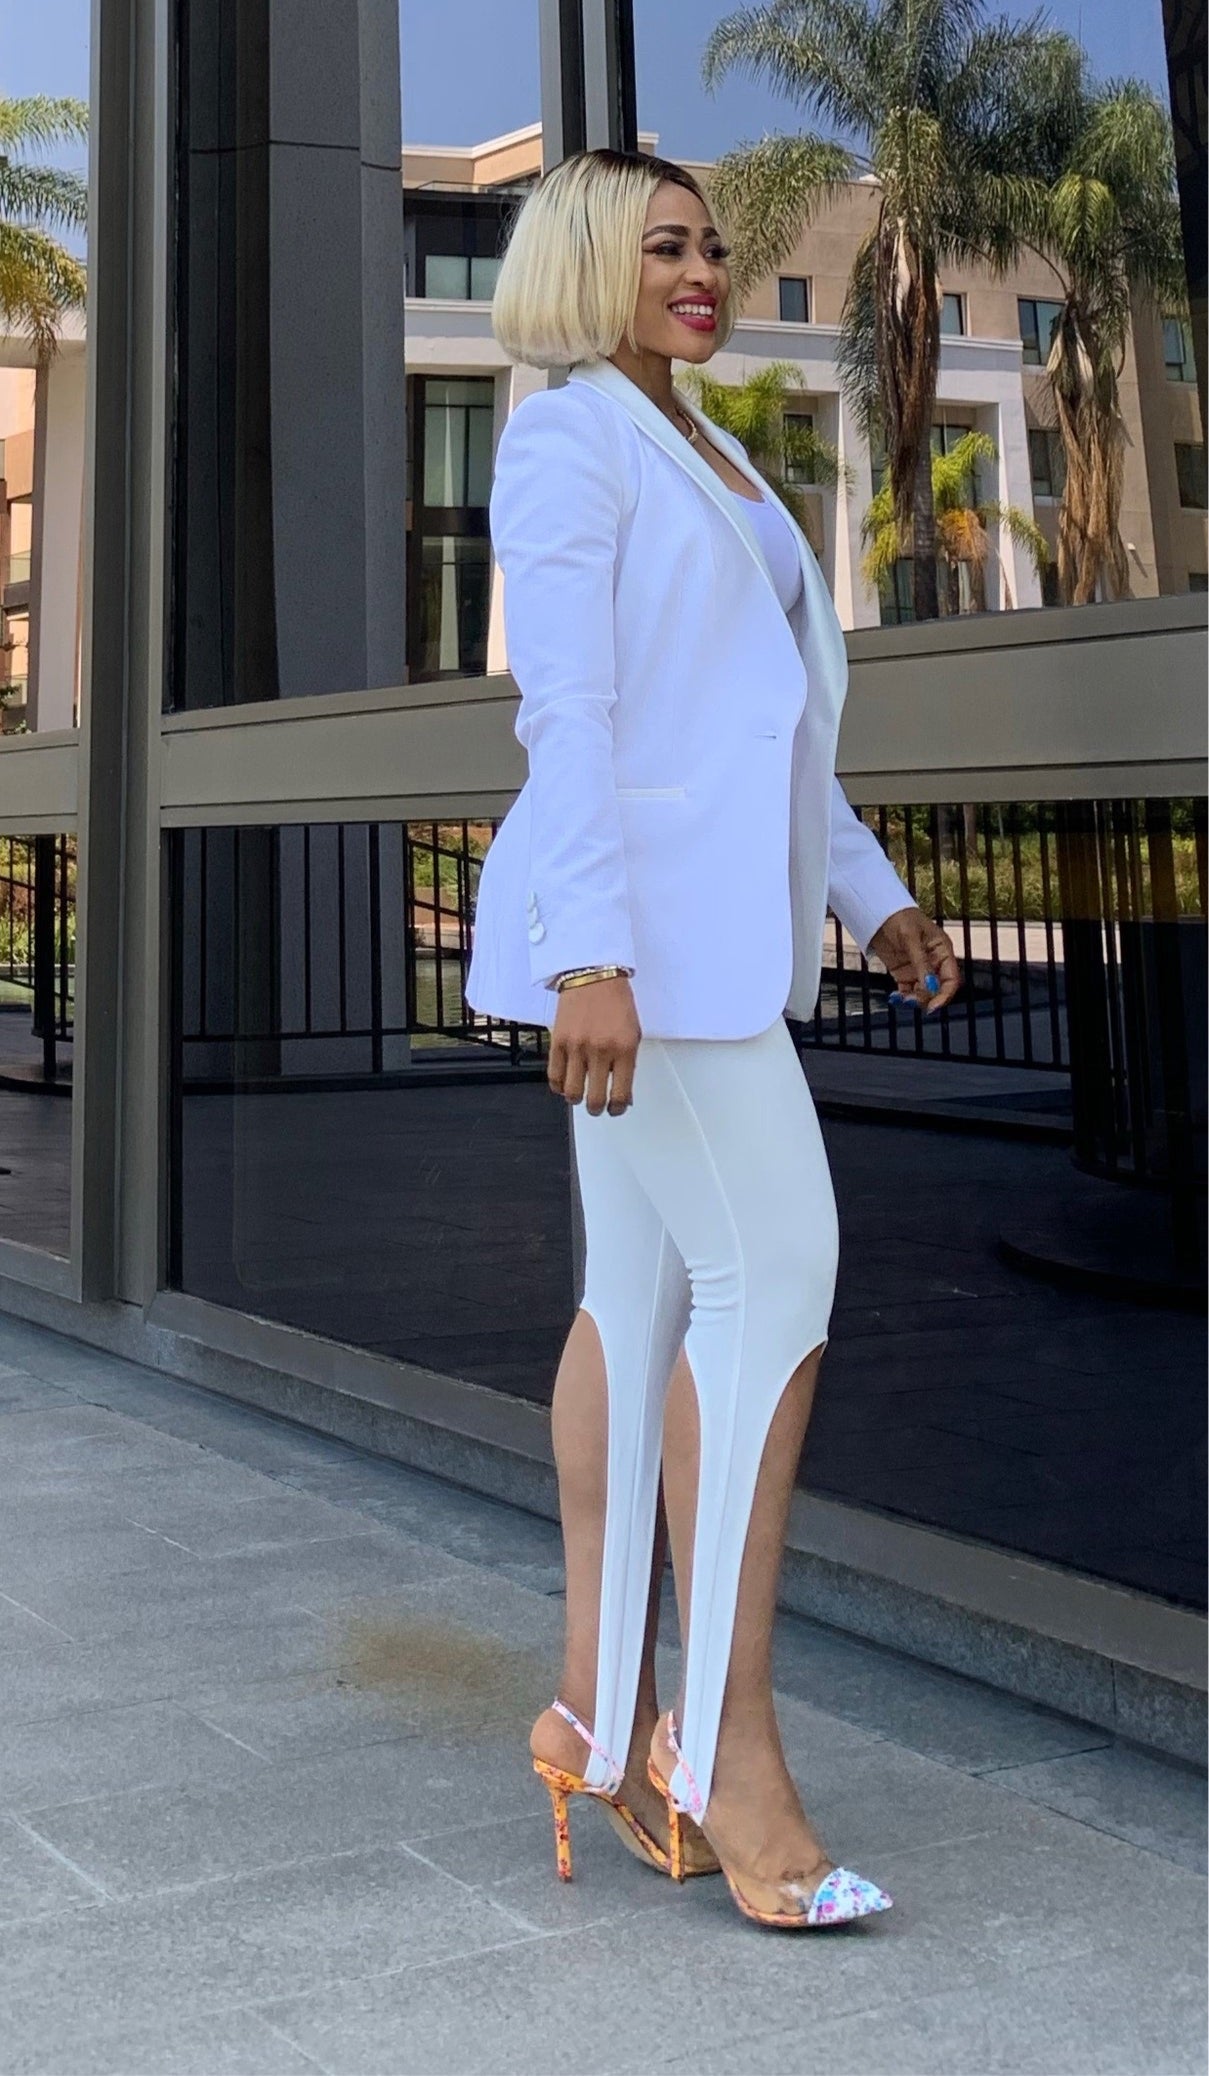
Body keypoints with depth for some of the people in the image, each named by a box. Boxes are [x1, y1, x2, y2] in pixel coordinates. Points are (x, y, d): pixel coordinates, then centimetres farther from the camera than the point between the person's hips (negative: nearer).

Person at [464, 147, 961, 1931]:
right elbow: (567, 709, -16)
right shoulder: (565, 438, -6)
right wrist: (589, 954, -24)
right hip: (641, 916, -9)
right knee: (773, 1278, -12)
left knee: (644, 1289, 8)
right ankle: (730, 1748, -5)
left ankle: (602, 1705, 15)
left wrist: (870, 894, 21)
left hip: (718, 917, 9)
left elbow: (771, 718, 24)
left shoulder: (701, 458, 22)